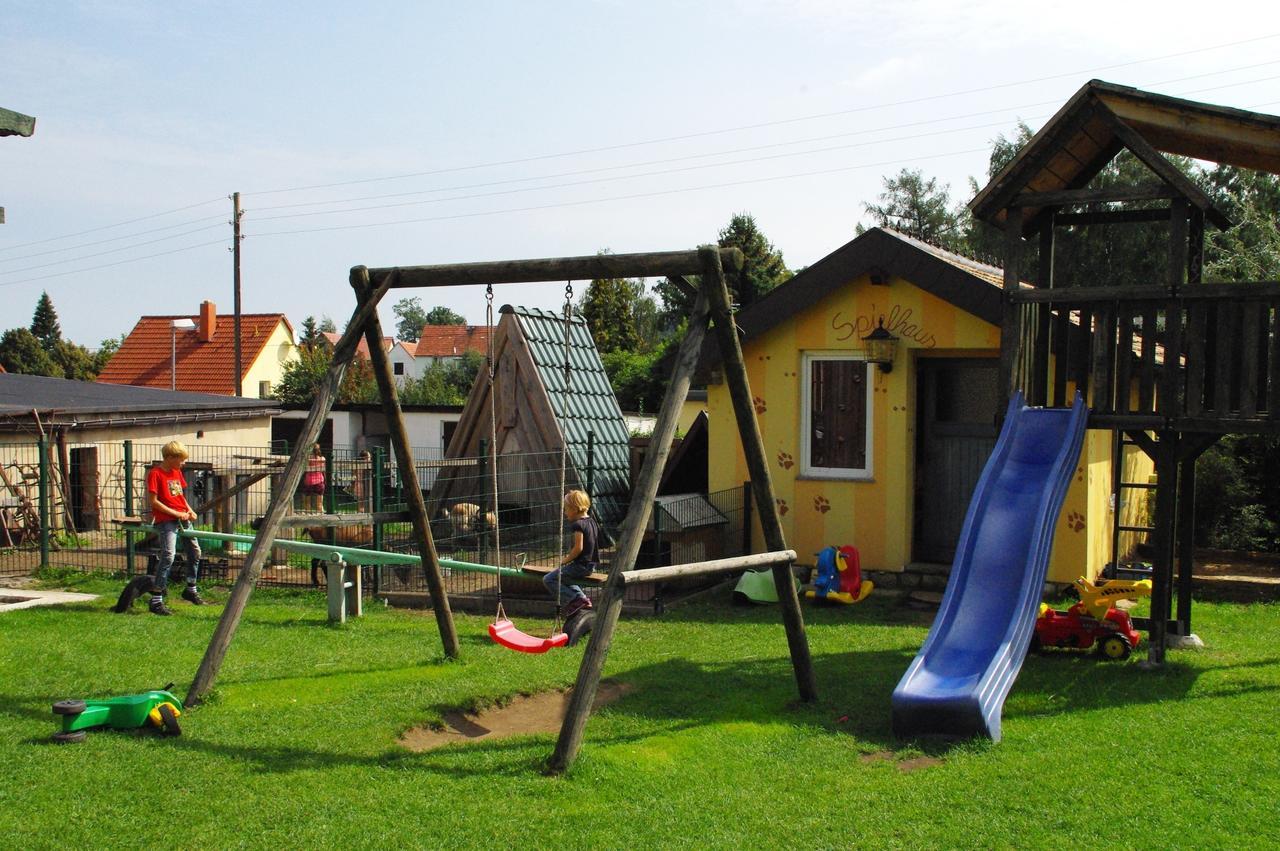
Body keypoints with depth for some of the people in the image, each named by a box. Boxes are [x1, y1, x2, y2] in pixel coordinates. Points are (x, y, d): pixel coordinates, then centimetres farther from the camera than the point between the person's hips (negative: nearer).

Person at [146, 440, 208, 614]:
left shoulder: (177, 472, 14)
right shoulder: (155, 474, -10)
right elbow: (154, 501, -14)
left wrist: (189, 510, 4)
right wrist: (176, 513, -16)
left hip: (183, 518, 8)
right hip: (166, 520, -8)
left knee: (195, 551, 14)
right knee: (168, 556, -17)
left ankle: (191, 590, 32)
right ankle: (156, 600, -14)